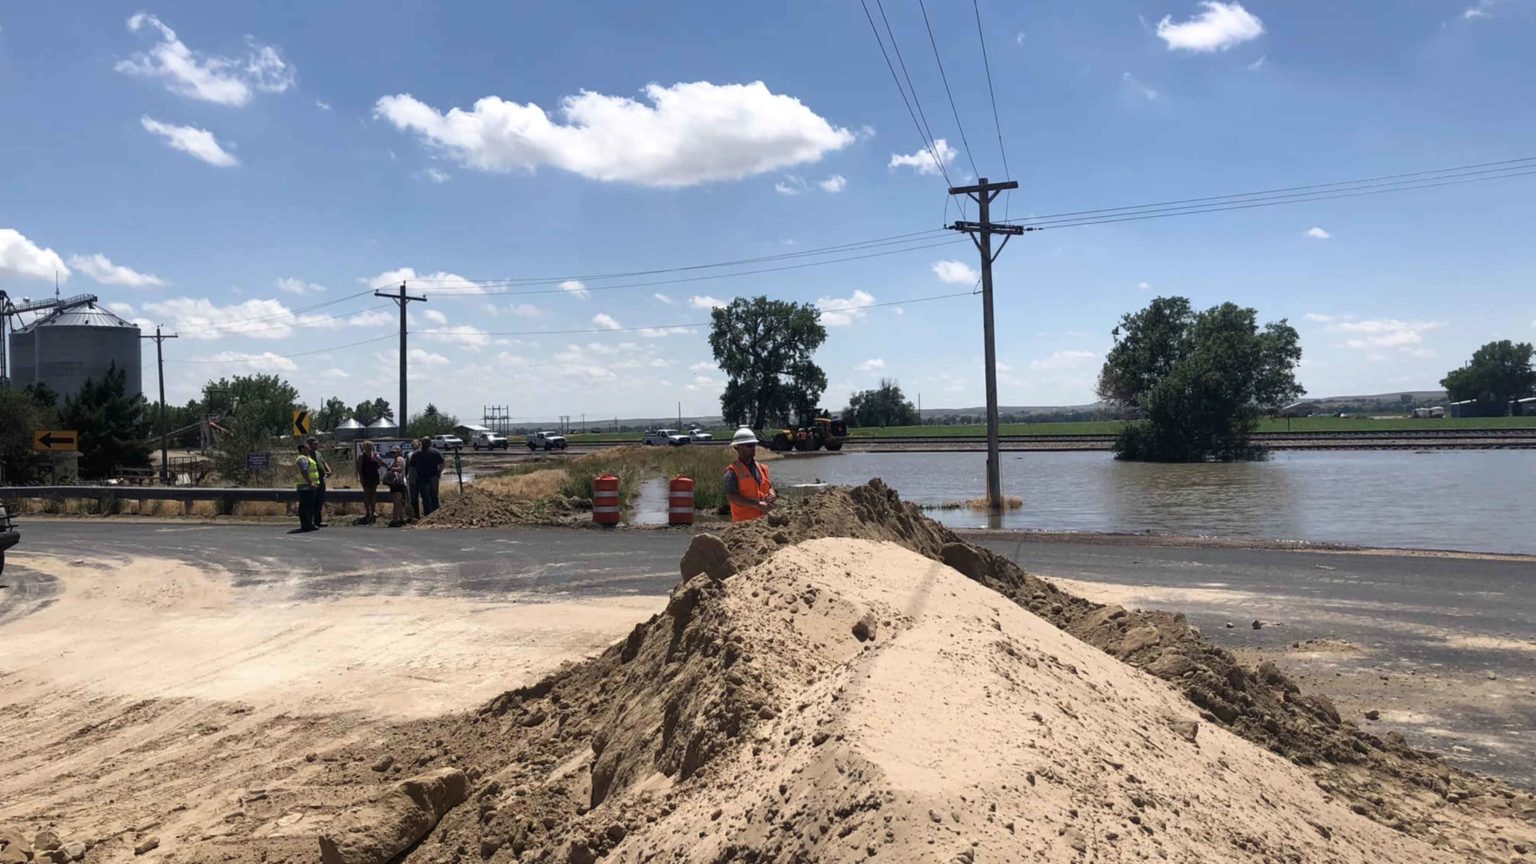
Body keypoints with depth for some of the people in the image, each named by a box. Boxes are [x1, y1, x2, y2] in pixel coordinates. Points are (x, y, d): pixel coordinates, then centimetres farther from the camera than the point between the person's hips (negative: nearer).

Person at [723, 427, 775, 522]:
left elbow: (769, 487, 20)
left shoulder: (762, 467, 13)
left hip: (763, 519, 6)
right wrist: (757, 505, -19)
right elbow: (731, 497, -15)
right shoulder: (732, 472, -7)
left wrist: (772, 495, -6)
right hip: (744, 521, -6)